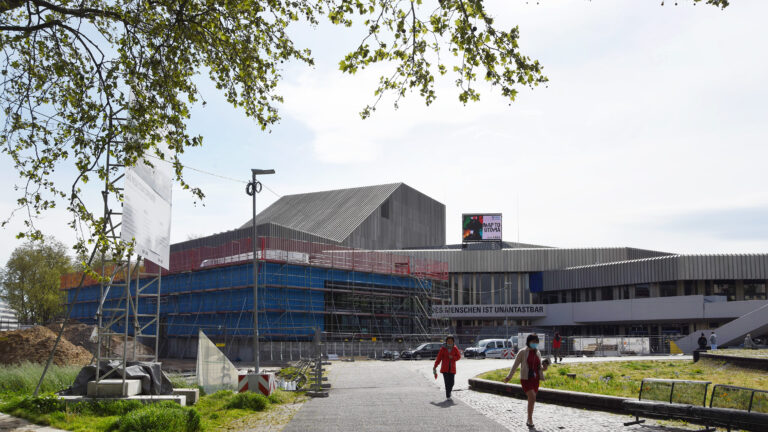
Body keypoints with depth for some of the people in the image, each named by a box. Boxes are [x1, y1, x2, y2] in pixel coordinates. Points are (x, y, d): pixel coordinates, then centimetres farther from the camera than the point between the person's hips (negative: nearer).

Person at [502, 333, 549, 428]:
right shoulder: (522, 352, -5)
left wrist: (544, 367, -6)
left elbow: (539, 367, 17)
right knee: (532, 397, -21)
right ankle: (530, 419, -10)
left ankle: (529, 420, 24)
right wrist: (509, 377, -4)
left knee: (531, 399, 10)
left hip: (535, 379, 5)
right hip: (526, 379, -5)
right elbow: (515, 365, -2)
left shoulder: (538, 353, 10)